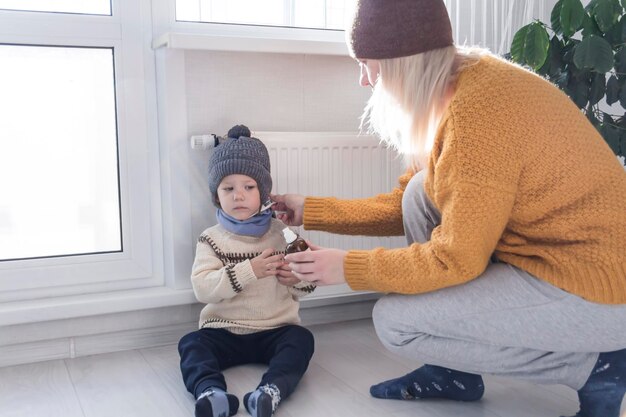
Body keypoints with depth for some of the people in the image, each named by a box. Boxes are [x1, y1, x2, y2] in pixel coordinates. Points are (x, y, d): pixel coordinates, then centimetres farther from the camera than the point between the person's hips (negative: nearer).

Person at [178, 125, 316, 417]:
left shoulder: (281, 233, 5)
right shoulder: (212, 239, 0)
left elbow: (298, 292, 11)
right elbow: (202, 288, -16)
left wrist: (300, 279, -14)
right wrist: (249, 270, -26)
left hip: (275, 330, 0)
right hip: (224, 331, 0)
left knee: (301, 339, -26)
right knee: (192, 344, -23)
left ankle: (271, 391, -46)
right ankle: (210, 392, -46)